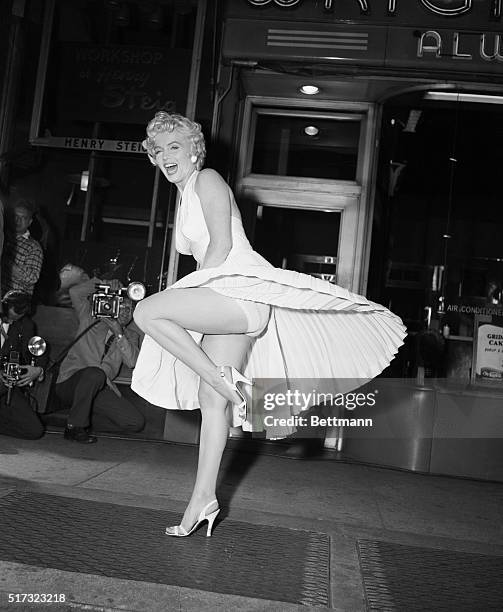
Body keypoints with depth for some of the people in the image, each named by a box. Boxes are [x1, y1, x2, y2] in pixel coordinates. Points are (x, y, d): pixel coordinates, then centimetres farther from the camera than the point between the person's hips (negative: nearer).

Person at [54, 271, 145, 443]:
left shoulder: (130, 334, 12)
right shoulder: (92, 318, 7)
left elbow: (131, 362, -6)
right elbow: (74, 292, -7)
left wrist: (119, 334, -15)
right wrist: (105, 284, -11)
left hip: (99, 388, 4)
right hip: (69, 383, -3)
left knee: (137, 422, -12)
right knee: (95, 373, -39)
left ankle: (84, 421, 2)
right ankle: (74, 427, -20)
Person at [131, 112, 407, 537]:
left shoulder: (208, 180, 2)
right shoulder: (185, 201, 28)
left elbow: (222, 246, -10)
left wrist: (197, 292, -7)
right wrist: (193, 304, 18)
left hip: (241, 288, -9)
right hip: (223, 303, 9)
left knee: (147, 312, -22)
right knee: (211, 400, 4)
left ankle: (226, 380, -17)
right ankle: (204, 499, 8)